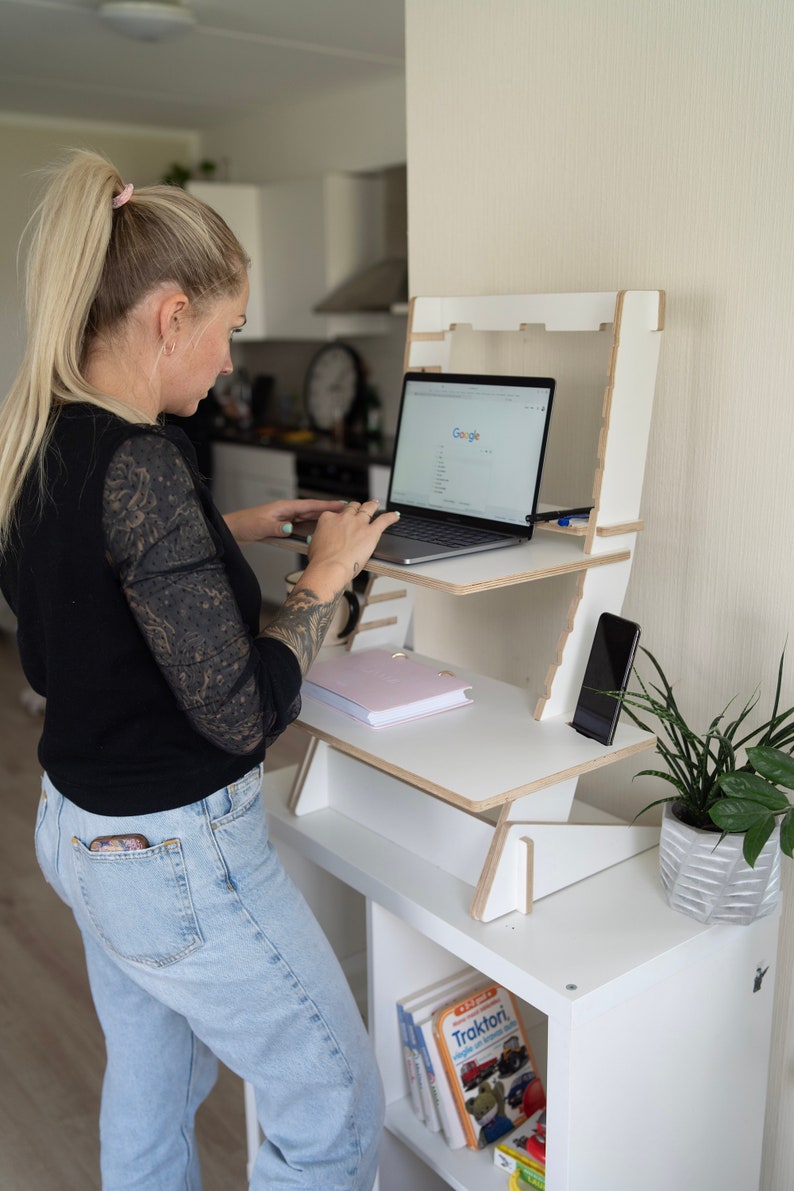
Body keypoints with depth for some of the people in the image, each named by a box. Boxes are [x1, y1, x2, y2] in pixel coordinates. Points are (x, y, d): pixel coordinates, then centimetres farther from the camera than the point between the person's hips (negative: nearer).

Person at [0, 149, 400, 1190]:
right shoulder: (137, 463, -27)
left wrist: (234, 532, 11)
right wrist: (325, 577, -12)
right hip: (176, 854, -9)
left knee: (150, 1087, 27)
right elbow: (243, 712, -25)